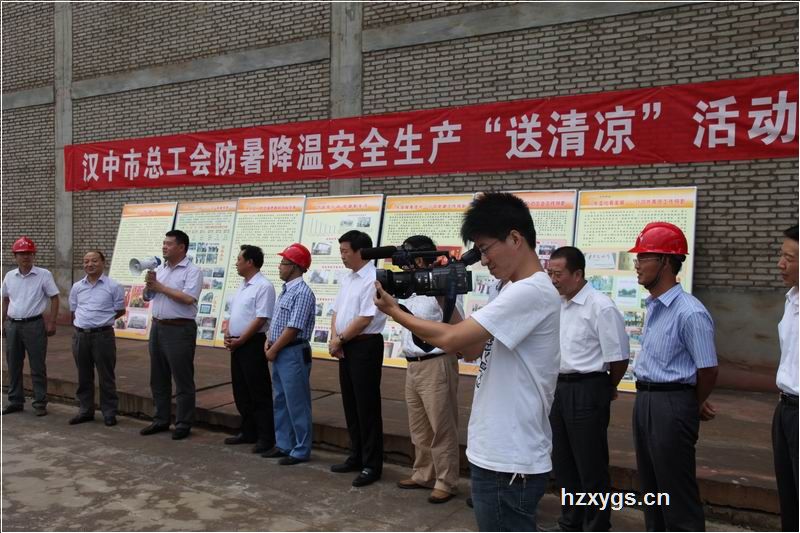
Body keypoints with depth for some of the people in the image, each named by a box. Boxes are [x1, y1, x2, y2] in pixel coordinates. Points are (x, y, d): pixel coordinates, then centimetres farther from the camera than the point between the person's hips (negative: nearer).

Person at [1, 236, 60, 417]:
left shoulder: (44, 275, -6)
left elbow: (54, 298, -5)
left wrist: (51, 322, -11)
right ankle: (15, 401, 25)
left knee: (38, 367, 0)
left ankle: (40, 403, 8)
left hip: (34, 325, -5)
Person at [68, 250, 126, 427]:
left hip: (103, 335, -4)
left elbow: (120, 310, 2)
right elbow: (73, 311, 18)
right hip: (80, 335, 4)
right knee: (84, 376, 13)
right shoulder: (77, 287, 9)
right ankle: (85, 410, 25)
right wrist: (83, 323, 9)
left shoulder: (113, 286, -4)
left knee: (106, 377, 2)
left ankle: (109, 413, 11)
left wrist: (101, 320, 2)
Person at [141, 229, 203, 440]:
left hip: (179, 329, -8)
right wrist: (150, 284, -5)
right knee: (158, 378, 15)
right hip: (157, 326, 8)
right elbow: (147, 297, 17)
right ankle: (161, 420, 27)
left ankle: (183, 424, 10)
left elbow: (188, 298, -22)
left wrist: (161, 287, -12)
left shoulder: (193, 271, -9)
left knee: (183, 380, 0)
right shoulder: (160, 268, 13)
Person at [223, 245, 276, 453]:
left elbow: (261, 319, -19)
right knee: (241, 391, 14)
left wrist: (239, 341, -16)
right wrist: (228, 336, 4)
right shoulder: (242, 286, 15)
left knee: (259, 393, -3)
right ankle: (248, 432, 25)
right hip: (236, 345, 9)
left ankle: (266, 437, 5)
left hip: (252, 344, -9)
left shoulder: (263, 286, -13)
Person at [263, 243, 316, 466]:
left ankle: (301, 450, 9)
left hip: (293, 354, -9)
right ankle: (283, 445, 27)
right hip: (280, 353, 10)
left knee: (296, 403, -1)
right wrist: (269, 342, 4)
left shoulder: (303, 293, -17)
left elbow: (293, 329, -20)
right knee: (280, 401, 16)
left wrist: (273, 350, -12)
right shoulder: (286, 290, 13)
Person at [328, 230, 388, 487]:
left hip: (365, 347, -9)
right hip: (345, 348, 9)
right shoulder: (347, 279, 13)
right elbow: (337, 312, 15)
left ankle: (371, 465, 9)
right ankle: (356, 457, 28)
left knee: (367, 407, -1)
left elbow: (364, 320, -20)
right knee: (350, 405, 15)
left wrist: (339, 339, -9)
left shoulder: (372, 280, -15)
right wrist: (334, 338, -2)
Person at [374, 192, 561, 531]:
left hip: (509, 462, -10)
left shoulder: (531, 292, -21)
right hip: (497, 454, 10)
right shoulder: (517, 292, 12)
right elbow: (471, 349, 16)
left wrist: (394, 311, -10)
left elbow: (451, 339, -24)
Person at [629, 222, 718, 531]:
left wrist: (695, 407, 3)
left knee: (677, 491, 3)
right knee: (651, 487, 20)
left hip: (672, 404, -9)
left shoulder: (689, 313, -20)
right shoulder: (654, 306, 9)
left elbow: (708, 370, -14)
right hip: (644, 400, 9)